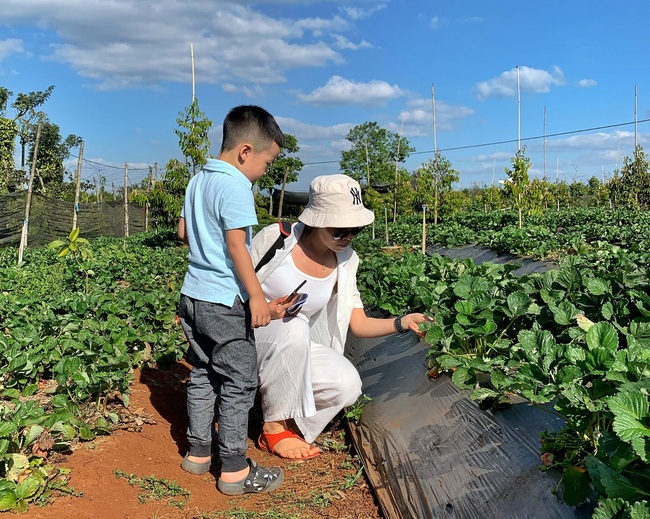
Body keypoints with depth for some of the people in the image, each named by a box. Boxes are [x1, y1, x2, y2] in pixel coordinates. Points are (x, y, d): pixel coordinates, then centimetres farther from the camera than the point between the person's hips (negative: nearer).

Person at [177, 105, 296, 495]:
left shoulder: (198, 181, 11)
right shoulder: (235, 186, -17)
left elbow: (183, 232, 17)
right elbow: (236, 245, -21)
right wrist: (257, 296, -18)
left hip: (194, 296, 9)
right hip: (225, 302, -9)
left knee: (202, 375, 18)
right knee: (239, 383, 2)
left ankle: (199, 452, 29)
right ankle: (234, 470, 10)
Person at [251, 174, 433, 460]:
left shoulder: (344, 262, -3)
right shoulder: (276, 238, -16)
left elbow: (359, 324, -4)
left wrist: (402, 322, -20)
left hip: (294, 349, 4)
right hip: (251, 337, -3)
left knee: (348, 386, -23)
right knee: (294, 327, -36)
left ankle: (288, 423, 5)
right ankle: (273, 428, -16)